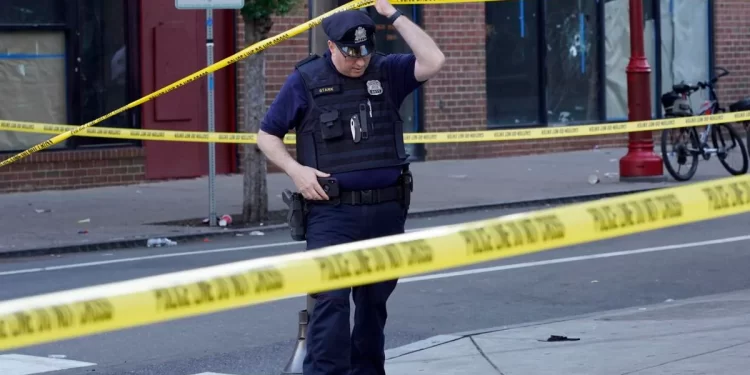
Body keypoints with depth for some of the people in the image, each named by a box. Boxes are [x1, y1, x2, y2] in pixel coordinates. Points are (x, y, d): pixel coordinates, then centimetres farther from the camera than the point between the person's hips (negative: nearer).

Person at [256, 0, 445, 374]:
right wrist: (295, 169, -10)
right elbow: (267, 135, 7)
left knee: (374, 300, 12)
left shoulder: (387, 72, 6)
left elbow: (433, 61, -10)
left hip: (387, 210, 3)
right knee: (331, 299, -13)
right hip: (332, 212, -3)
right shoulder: (306, 80, 0)